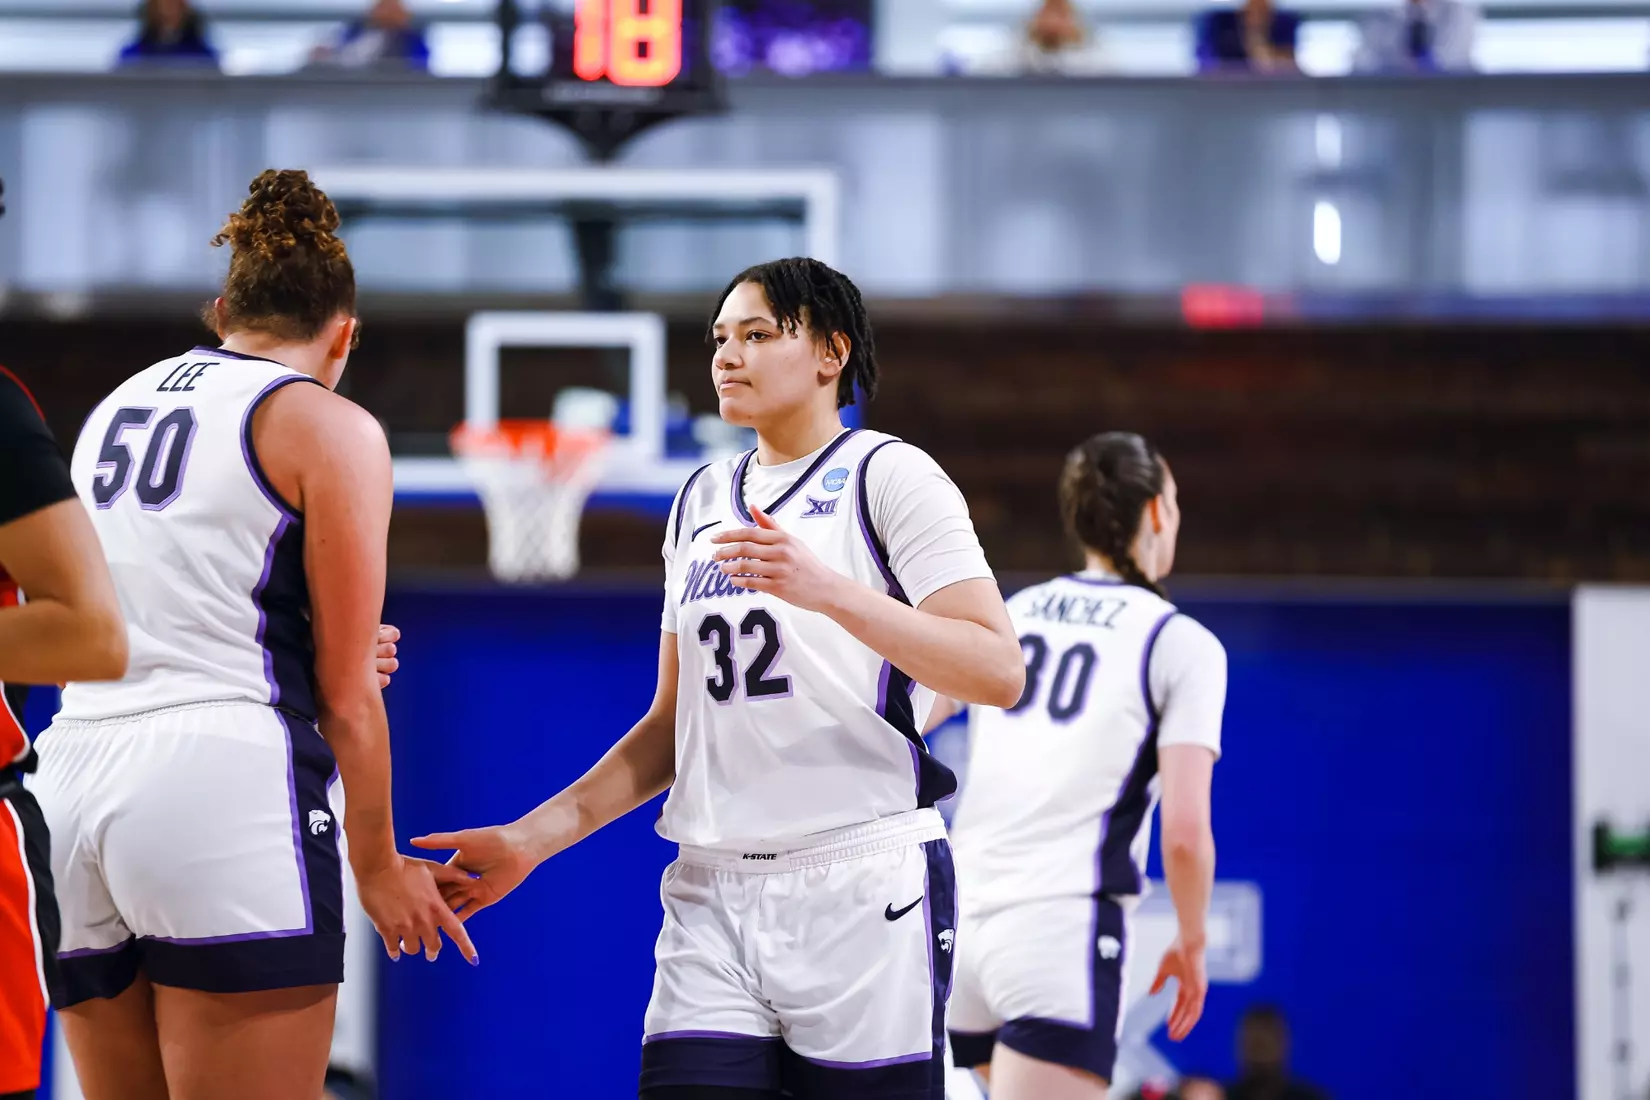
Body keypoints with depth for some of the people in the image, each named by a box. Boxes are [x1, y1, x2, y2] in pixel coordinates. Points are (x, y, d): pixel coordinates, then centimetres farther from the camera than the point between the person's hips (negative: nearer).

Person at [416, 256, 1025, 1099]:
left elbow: (998, 672, -13)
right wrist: (534, 837, 12)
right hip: (714, 895, 5)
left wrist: (827, 590, -24)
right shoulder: (701, 500, 18)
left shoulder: (889, 476, -1)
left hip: (861, 881, -5)